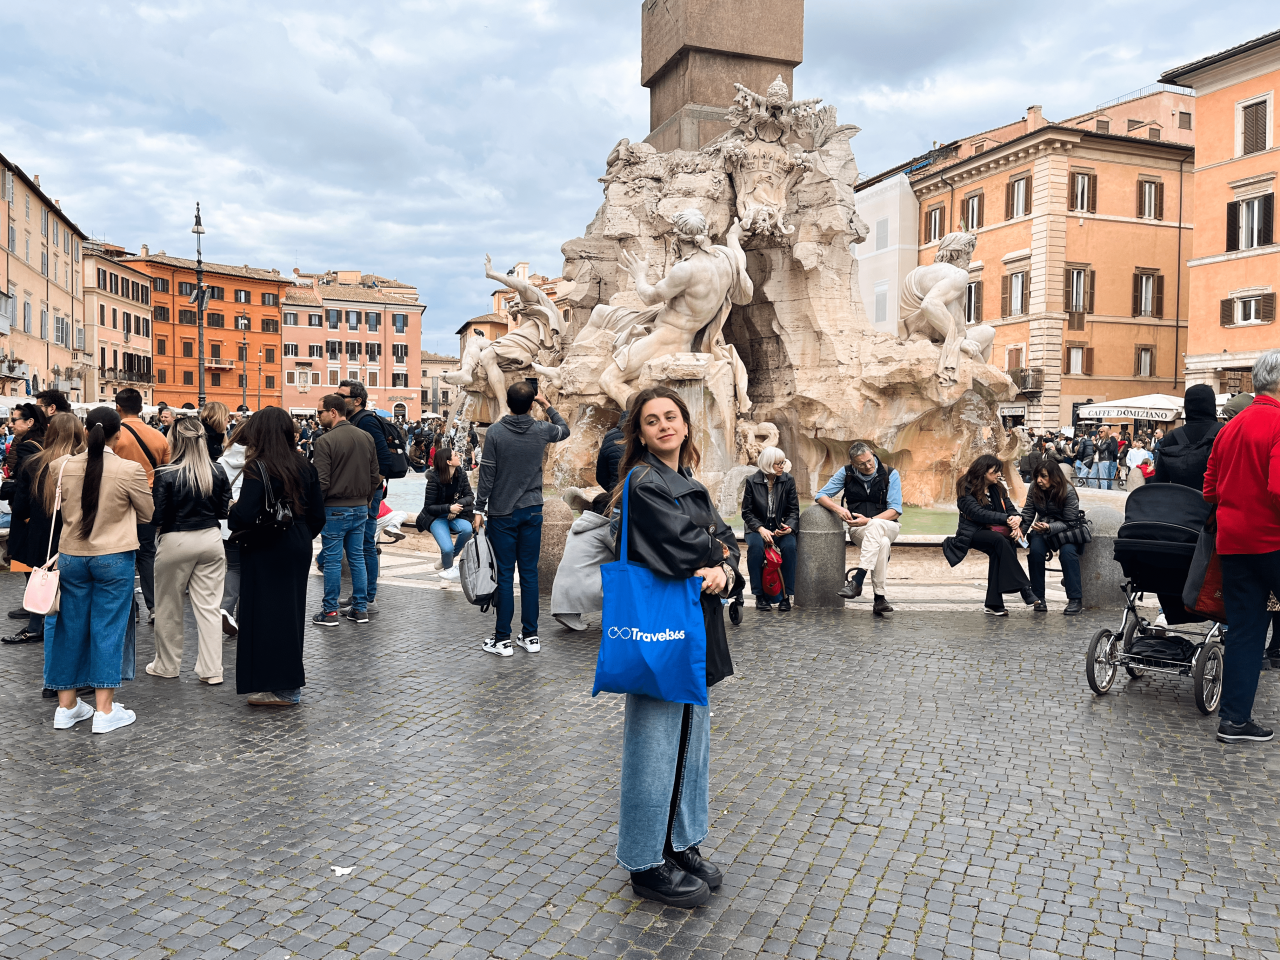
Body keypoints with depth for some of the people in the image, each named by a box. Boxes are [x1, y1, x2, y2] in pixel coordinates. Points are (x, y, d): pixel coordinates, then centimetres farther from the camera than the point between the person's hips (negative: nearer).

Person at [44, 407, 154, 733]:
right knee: (107, 629, 3)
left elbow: (55, 511, 10)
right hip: (114, 557, -4)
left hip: (71, 556, 4)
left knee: (71, 627, 13)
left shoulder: (62, 467, -4)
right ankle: (105, 710, 8)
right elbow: (147, 514, -2)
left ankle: (66, 706, 24)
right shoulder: (130, 470, -15)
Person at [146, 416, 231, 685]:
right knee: (209, 606, 7)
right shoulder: (217, 472, -3)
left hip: (176, 542, -3)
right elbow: (224, 510, 4)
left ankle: (167, 666, 27)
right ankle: (211, 670, 8)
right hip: (211, 539, 3)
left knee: (169, 607, 14)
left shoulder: (166, 475, -13)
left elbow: (157, 517, -12)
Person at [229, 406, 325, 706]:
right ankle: (292, 682, 26)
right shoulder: (304, 466, 4)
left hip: (266, 552, -7)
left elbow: (244, 515, -22)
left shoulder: (258, 469, -16)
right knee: (292, 610, 16)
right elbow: (317, 515, 6)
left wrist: (232, 514, -1)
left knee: (266, 613, 3)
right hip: (298, 549, 7)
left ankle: (278, 689, 8)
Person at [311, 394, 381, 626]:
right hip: (360, 509, 6)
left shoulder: (325, 441, -14)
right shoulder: (366, 437, 6)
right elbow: (375, 475, 10)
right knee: (357, 558, 12)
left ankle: (330, 611, 9)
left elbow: (321, 481, -16)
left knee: (332, 560, 2)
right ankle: (360, 609, 16)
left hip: (335, 509, -6)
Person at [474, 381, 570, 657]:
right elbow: (564, 430, 22)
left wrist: (480, 509, 0)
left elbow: (487, 474, -8)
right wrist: (546, 405, 25)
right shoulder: (541, 430, -1)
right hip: (532, 511, 3)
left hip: (503, 513, -2)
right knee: (529, 573, 8)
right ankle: (530, 636, 14)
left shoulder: (495, 432, -9)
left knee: (505, 575, 2)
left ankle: (503, 639, 7)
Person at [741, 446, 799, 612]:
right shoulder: (752, 481, -4)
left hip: (781, 528, 1)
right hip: (757, 528, -1)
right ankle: (760, 596, -20)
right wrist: (760, 529, -19)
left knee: (789, 546, -31)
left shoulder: (788, 480, 1)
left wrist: (789, 526, -17)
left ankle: (786, 596, -19)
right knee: (755, 545, -34)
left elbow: (794, 510, 4)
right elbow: (747, 512, -3)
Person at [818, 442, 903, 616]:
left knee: (876, 525, -40)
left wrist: (869, 521, -21)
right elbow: (821, 495, 5)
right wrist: (837, 508, -17)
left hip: (888, 526, 0)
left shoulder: (890, 474, -2)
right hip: (858, 529, 0)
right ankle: (880, 597, -36)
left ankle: (857, 581, -44)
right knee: (882, 543, -37)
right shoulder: (846, 473, 3)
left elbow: (895, 510, -7)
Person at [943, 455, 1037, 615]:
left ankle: (994, 603, -32)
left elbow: (1010, 508, 6)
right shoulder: (966, 489, -5)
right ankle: (1024, 589, -39)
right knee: (999, 540, -35)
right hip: (973, 532, -5)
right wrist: (1006, 519, -26)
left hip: (994, 531, 5)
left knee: (996, 552, -30)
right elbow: (978, 513, -19)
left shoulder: (998, 488, 16)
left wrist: (1017, 519, -18)